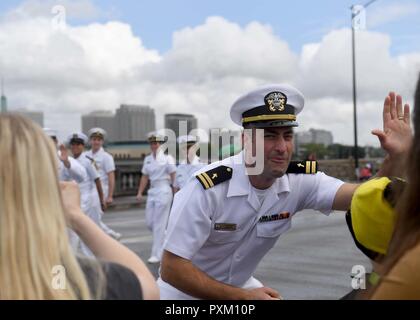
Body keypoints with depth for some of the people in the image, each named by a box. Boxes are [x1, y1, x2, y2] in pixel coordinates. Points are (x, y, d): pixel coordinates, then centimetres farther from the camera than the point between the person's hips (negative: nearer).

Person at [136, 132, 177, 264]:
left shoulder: (167, 158, -6)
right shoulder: (147, 159, 11)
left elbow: (174, 177, -8)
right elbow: (145, 177, 15)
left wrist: (176, 194, -10)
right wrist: (140, 192, 8)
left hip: (164, 191, -6)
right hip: (152, 191, 7)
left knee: (159, 223, -5)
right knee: (150, 222, 7)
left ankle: (157, 254, 2)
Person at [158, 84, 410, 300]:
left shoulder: (299, 181, -16)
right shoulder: (208, 186, -29)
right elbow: (171, 269, -27)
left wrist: (395, 157, -42)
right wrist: (242, 296, -30)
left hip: (240, 286, 4)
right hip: (186, 291, -4)